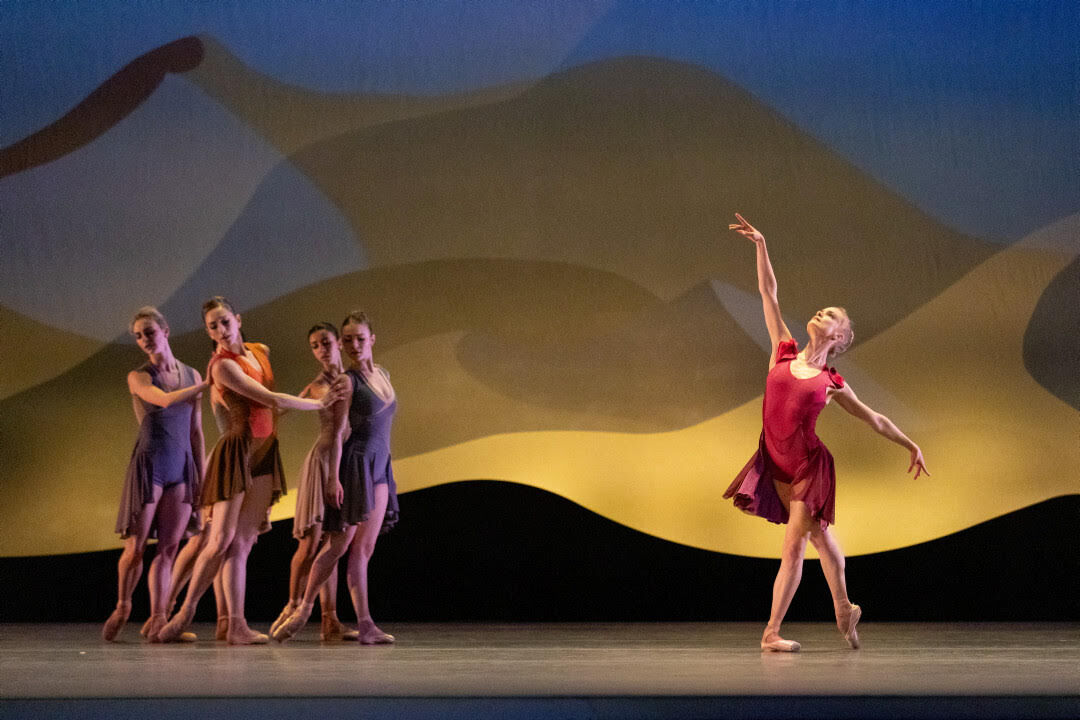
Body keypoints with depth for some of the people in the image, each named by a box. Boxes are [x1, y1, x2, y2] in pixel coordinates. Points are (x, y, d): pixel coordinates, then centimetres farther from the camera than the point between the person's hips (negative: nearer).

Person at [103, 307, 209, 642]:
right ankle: (122, 607, 15)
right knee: (136, 547, -5)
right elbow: (164, 400, -21)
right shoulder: (138, 377, -1)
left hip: (182, 469, 3)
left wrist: (201, 476, 12)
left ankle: (157, 619, 2)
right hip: (148, 466, -3)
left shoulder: (191, 375, 11)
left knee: (168, 548, -1)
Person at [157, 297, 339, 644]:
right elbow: (269, 399, -16)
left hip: (264, 452, 7)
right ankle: (186, 613, -1)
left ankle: (236, 625, -2)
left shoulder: (260, 351, 11)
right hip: (236, 451, -7)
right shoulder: (222, 366, -14)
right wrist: (319, 403, -7)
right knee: (222, 540, -11)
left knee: (242, 543, 2)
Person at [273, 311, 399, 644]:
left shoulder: (382, 374, 13)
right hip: (355, 464, -6)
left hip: (379, 468, 6)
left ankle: (364, 623, -1)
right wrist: (333, 477, -18)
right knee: (339, 545, -7)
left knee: (363, 549, 3)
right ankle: (303, 610, 2)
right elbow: (336, 431, -12)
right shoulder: (347, 381, -8)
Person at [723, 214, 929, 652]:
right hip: (776, 461, 2)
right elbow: (768, 295, 4)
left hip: (807, 465, -2)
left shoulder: (831, 384, 0)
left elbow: (873, 419, 11)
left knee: (794, 544, -6)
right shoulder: (783, 353, 4)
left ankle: (772, 633, 0)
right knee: (817, 534, 14)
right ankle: (844, 610, 29)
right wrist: (761, 246, 1)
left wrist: (911, 446, 15)